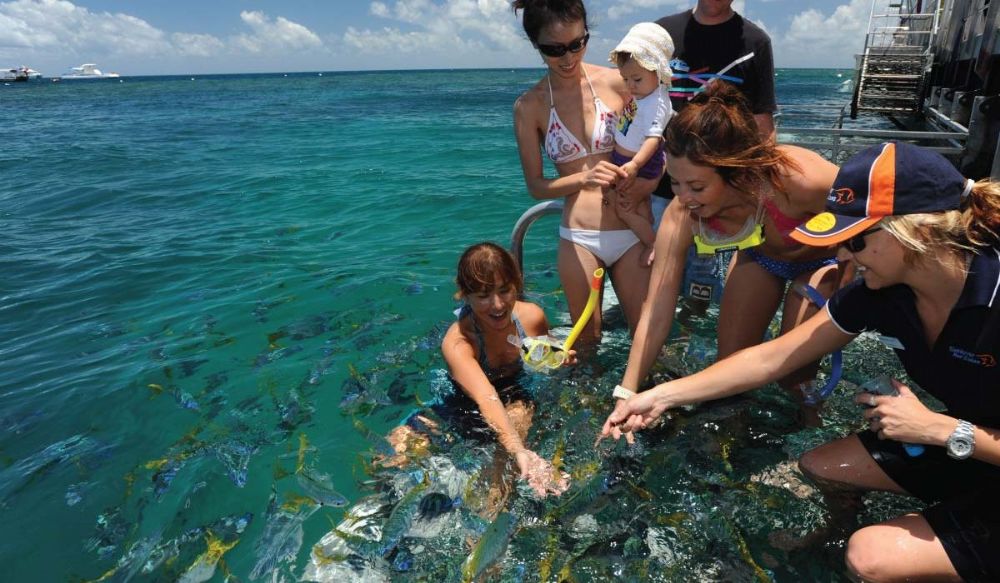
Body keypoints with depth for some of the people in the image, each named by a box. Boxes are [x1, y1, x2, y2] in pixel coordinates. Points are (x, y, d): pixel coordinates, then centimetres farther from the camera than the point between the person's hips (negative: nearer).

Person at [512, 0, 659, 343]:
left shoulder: (618, 83, -3)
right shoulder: (529, 106, -2)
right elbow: (535, 185, 0)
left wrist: (649, 182, -15)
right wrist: (585, 178, -17)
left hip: (633, 232, 0)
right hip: (578, 237, 0)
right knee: (587, 343, 13)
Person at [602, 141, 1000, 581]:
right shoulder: (879, 293, -15)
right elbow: (770, 359, -12)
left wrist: (939, 427, -29)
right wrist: (664, 395, -15)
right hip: (949, 450, 6)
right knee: (817, 466, 6)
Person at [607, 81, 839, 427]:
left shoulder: (799, 180, -45)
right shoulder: (681, 216, -33)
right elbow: (656, 313, -28)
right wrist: (626, 395, -29)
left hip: (824, 258, -2)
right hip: (760, 257, 3)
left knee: (795, 377, -6)